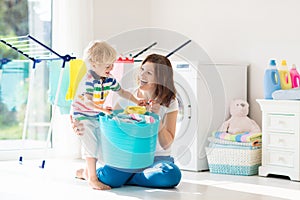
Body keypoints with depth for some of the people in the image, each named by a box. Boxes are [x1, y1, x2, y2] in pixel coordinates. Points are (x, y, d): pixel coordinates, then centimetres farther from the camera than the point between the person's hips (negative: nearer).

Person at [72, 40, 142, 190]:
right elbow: (87, 101, -33)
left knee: (99, 144, 12)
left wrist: (137, 102, 3)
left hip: (96, 116, 8)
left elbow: (122, 92, 11)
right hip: (82, 116, -8)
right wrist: (101, 109, -48)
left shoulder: (109, 79, -1)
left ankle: (87, 171, 31)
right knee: (91, 145, -13)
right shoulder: (89, 80, -25)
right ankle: (92, 179, -7)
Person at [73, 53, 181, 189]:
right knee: (109, 179, -32)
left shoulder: (170, 103, -2)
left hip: (158, 157, 0)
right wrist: (87, 127, -22)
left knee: (171, 175, -35)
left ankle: (122, 177, -13)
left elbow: (166, 144, -8)